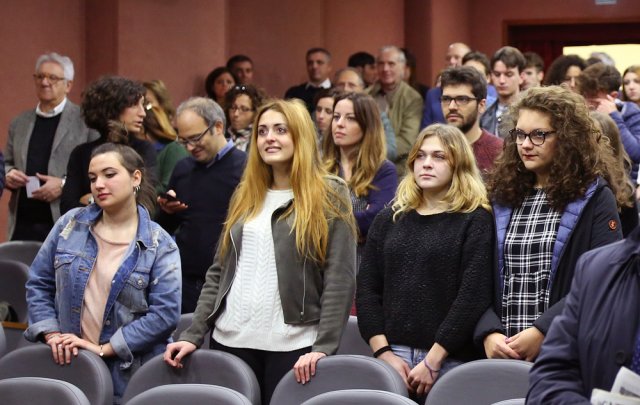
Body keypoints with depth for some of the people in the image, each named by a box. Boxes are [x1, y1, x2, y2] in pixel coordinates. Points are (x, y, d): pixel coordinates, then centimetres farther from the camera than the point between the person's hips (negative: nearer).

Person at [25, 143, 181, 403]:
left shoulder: (159, 245, -4)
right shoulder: (70, 225, 5)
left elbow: (165, 313, -12)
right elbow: (38, 284, 9)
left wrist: (103, 349, -15)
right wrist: (51, 334, -6)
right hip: (67, 366, 2)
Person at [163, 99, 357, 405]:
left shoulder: (328, 196, 0)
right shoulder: (245, 196, 15)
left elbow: (340, 278, -6)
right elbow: (218, 273, 15)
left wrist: (324, 347, -14)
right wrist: (193, 334, 6)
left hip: (293, 346, -4)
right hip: (230, 340, 4)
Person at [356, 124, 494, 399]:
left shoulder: (475, 221, 1)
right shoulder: (389, 219, 14)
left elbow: (473, 296, -8)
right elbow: (367, 289, 8)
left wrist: (433, 360, -14)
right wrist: (384, 353, -5)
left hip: (451, 361, -3)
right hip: (394, 357, 3)